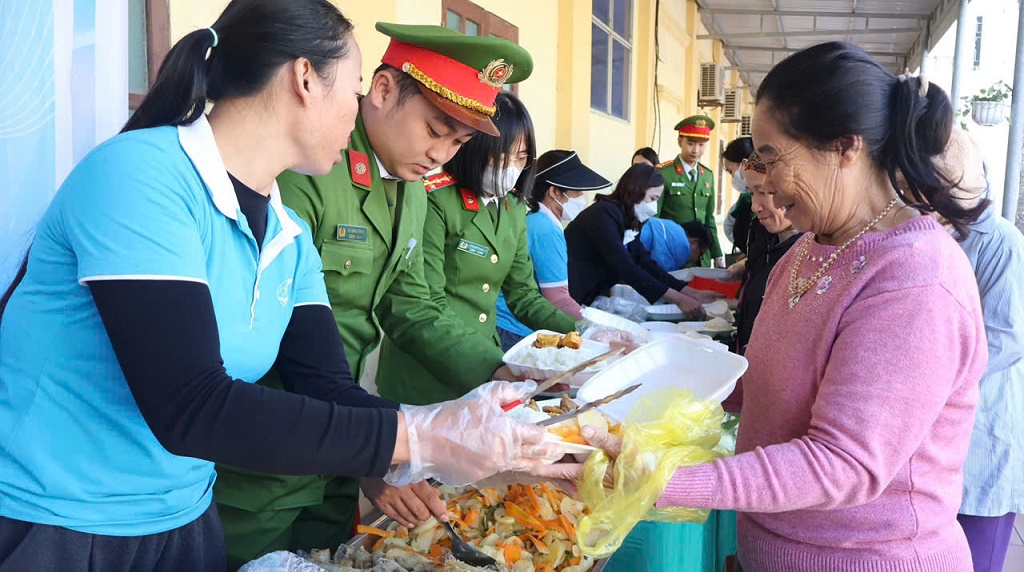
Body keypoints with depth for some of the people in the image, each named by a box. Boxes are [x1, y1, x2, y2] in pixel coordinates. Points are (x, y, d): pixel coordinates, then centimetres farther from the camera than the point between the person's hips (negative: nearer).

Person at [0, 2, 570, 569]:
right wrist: (411, 439, -29)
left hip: (184, 521, 7)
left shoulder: (291, 241, 2)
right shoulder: (138, 172, -21)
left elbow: (331, 391, -5)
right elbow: (187, 410, -28)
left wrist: (495, 449, -15)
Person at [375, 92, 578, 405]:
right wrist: (499, 366, -28)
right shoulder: (436, 202, -16)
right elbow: (429, 306, -19)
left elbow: (523, 295, 11)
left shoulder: (514, 210, 7)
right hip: (425, 374, -6)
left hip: (484, 370, 7)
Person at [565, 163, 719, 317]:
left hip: (592, 299, 8)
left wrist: (694, 294, -3)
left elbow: (647, 265, 3)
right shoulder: (604, 215, -17)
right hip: (571, 302, -8)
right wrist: (679, 299, -24)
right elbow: (626, 269, -25)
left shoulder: (627, 220, 8)